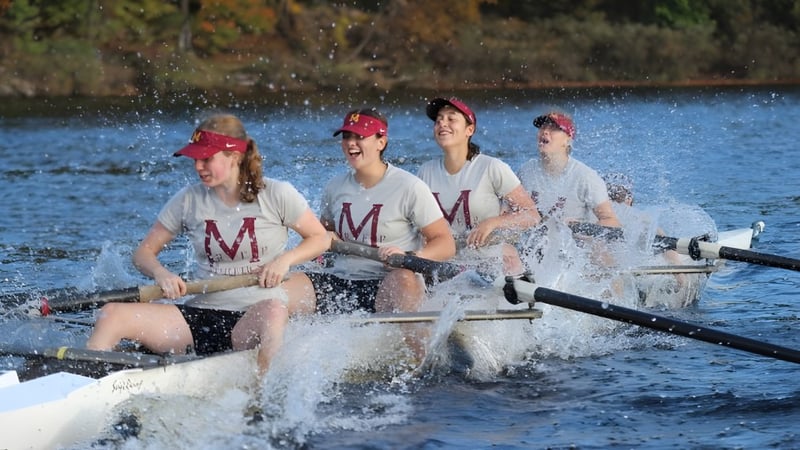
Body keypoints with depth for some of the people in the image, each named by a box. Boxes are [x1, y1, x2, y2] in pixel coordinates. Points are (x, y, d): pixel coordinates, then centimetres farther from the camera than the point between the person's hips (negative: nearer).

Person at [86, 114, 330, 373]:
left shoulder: (275, 195, 1)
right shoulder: (189, 201, 8)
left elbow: (321, 238, 9)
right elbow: (144, 252, 13)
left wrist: (285, 260, -10)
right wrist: (160, 273, -11)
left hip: (255, 321, -3)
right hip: (202, 317, 4)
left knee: (272, 309, -43)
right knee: (112, 314, -17)